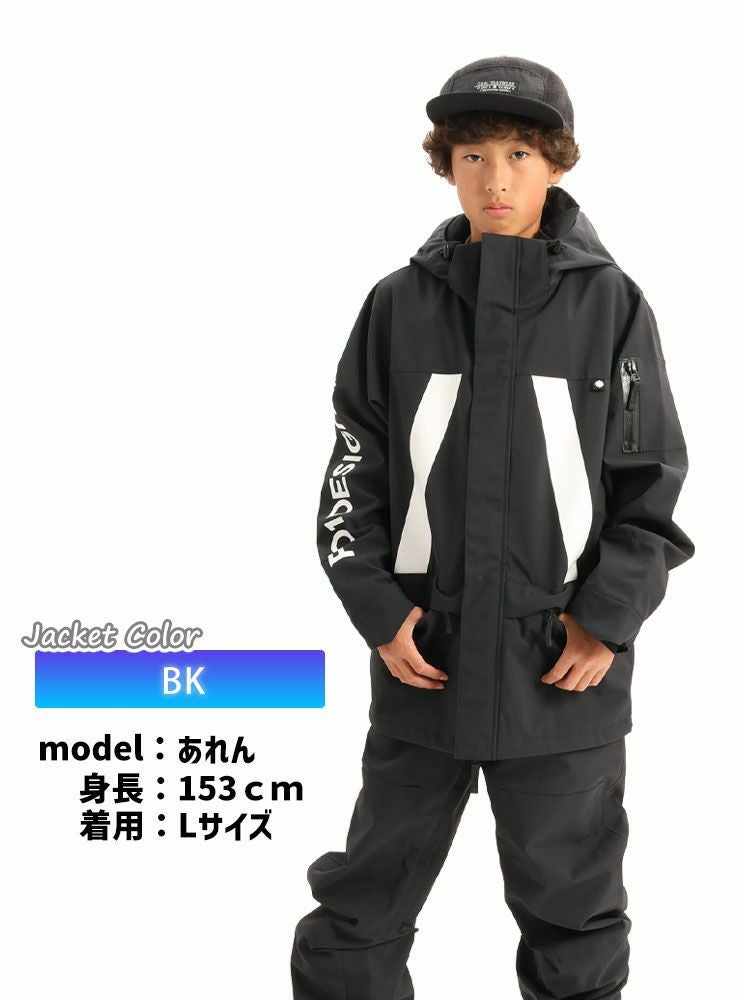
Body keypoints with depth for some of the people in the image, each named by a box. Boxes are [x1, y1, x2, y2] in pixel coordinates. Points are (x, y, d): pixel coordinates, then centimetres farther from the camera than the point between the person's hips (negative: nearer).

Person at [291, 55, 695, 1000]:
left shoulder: (612, 304, -1)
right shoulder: (399, 304, 2)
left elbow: (650, 478, 1)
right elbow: (354, 471, 4)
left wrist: (606, 617, -8)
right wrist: (378, 609, -6)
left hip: (565, 670, -1)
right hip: (422, 657, 1)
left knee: (572, 904, 13)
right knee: (365, 898, 12)